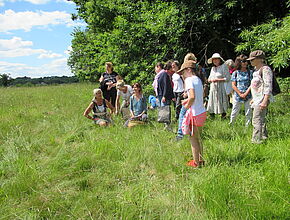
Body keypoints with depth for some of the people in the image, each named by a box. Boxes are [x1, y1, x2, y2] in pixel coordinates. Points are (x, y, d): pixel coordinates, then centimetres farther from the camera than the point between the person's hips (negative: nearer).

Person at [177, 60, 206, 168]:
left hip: (195, 113, -8)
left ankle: (196, 163, 14)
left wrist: (187, 105, -11)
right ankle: (200, 159, 31)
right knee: (198, 137, 20)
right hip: (202, 112, 8)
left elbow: (192, 97, -27)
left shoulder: (189, 80, -14)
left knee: (193, 138, 4)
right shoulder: (198, 79, 11)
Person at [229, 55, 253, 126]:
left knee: (248, 113, 6)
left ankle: (247, 126, 17)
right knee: (234, 112, 5)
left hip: (248, 96, 1)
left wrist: (246, 93, -11)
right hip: (237, 95, -1)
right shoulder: (235, 73, 3)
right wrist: (240, 94, -9)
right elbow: (233, 85, -1)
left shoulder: (250, 72, 4)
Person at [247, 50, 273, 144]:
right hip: (258, 98, 10)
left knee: (257, 120, -12)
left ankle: (256, 140, -9)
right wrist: (254, 99, 26)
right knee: (261, 120, 18)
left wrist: (265, 101, -25)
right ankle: (264, 136, 29)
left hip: (262, 99, -10)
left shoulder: (265, 69, -13)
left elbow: (268, 86, -19)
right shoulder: (257, 69, 17)